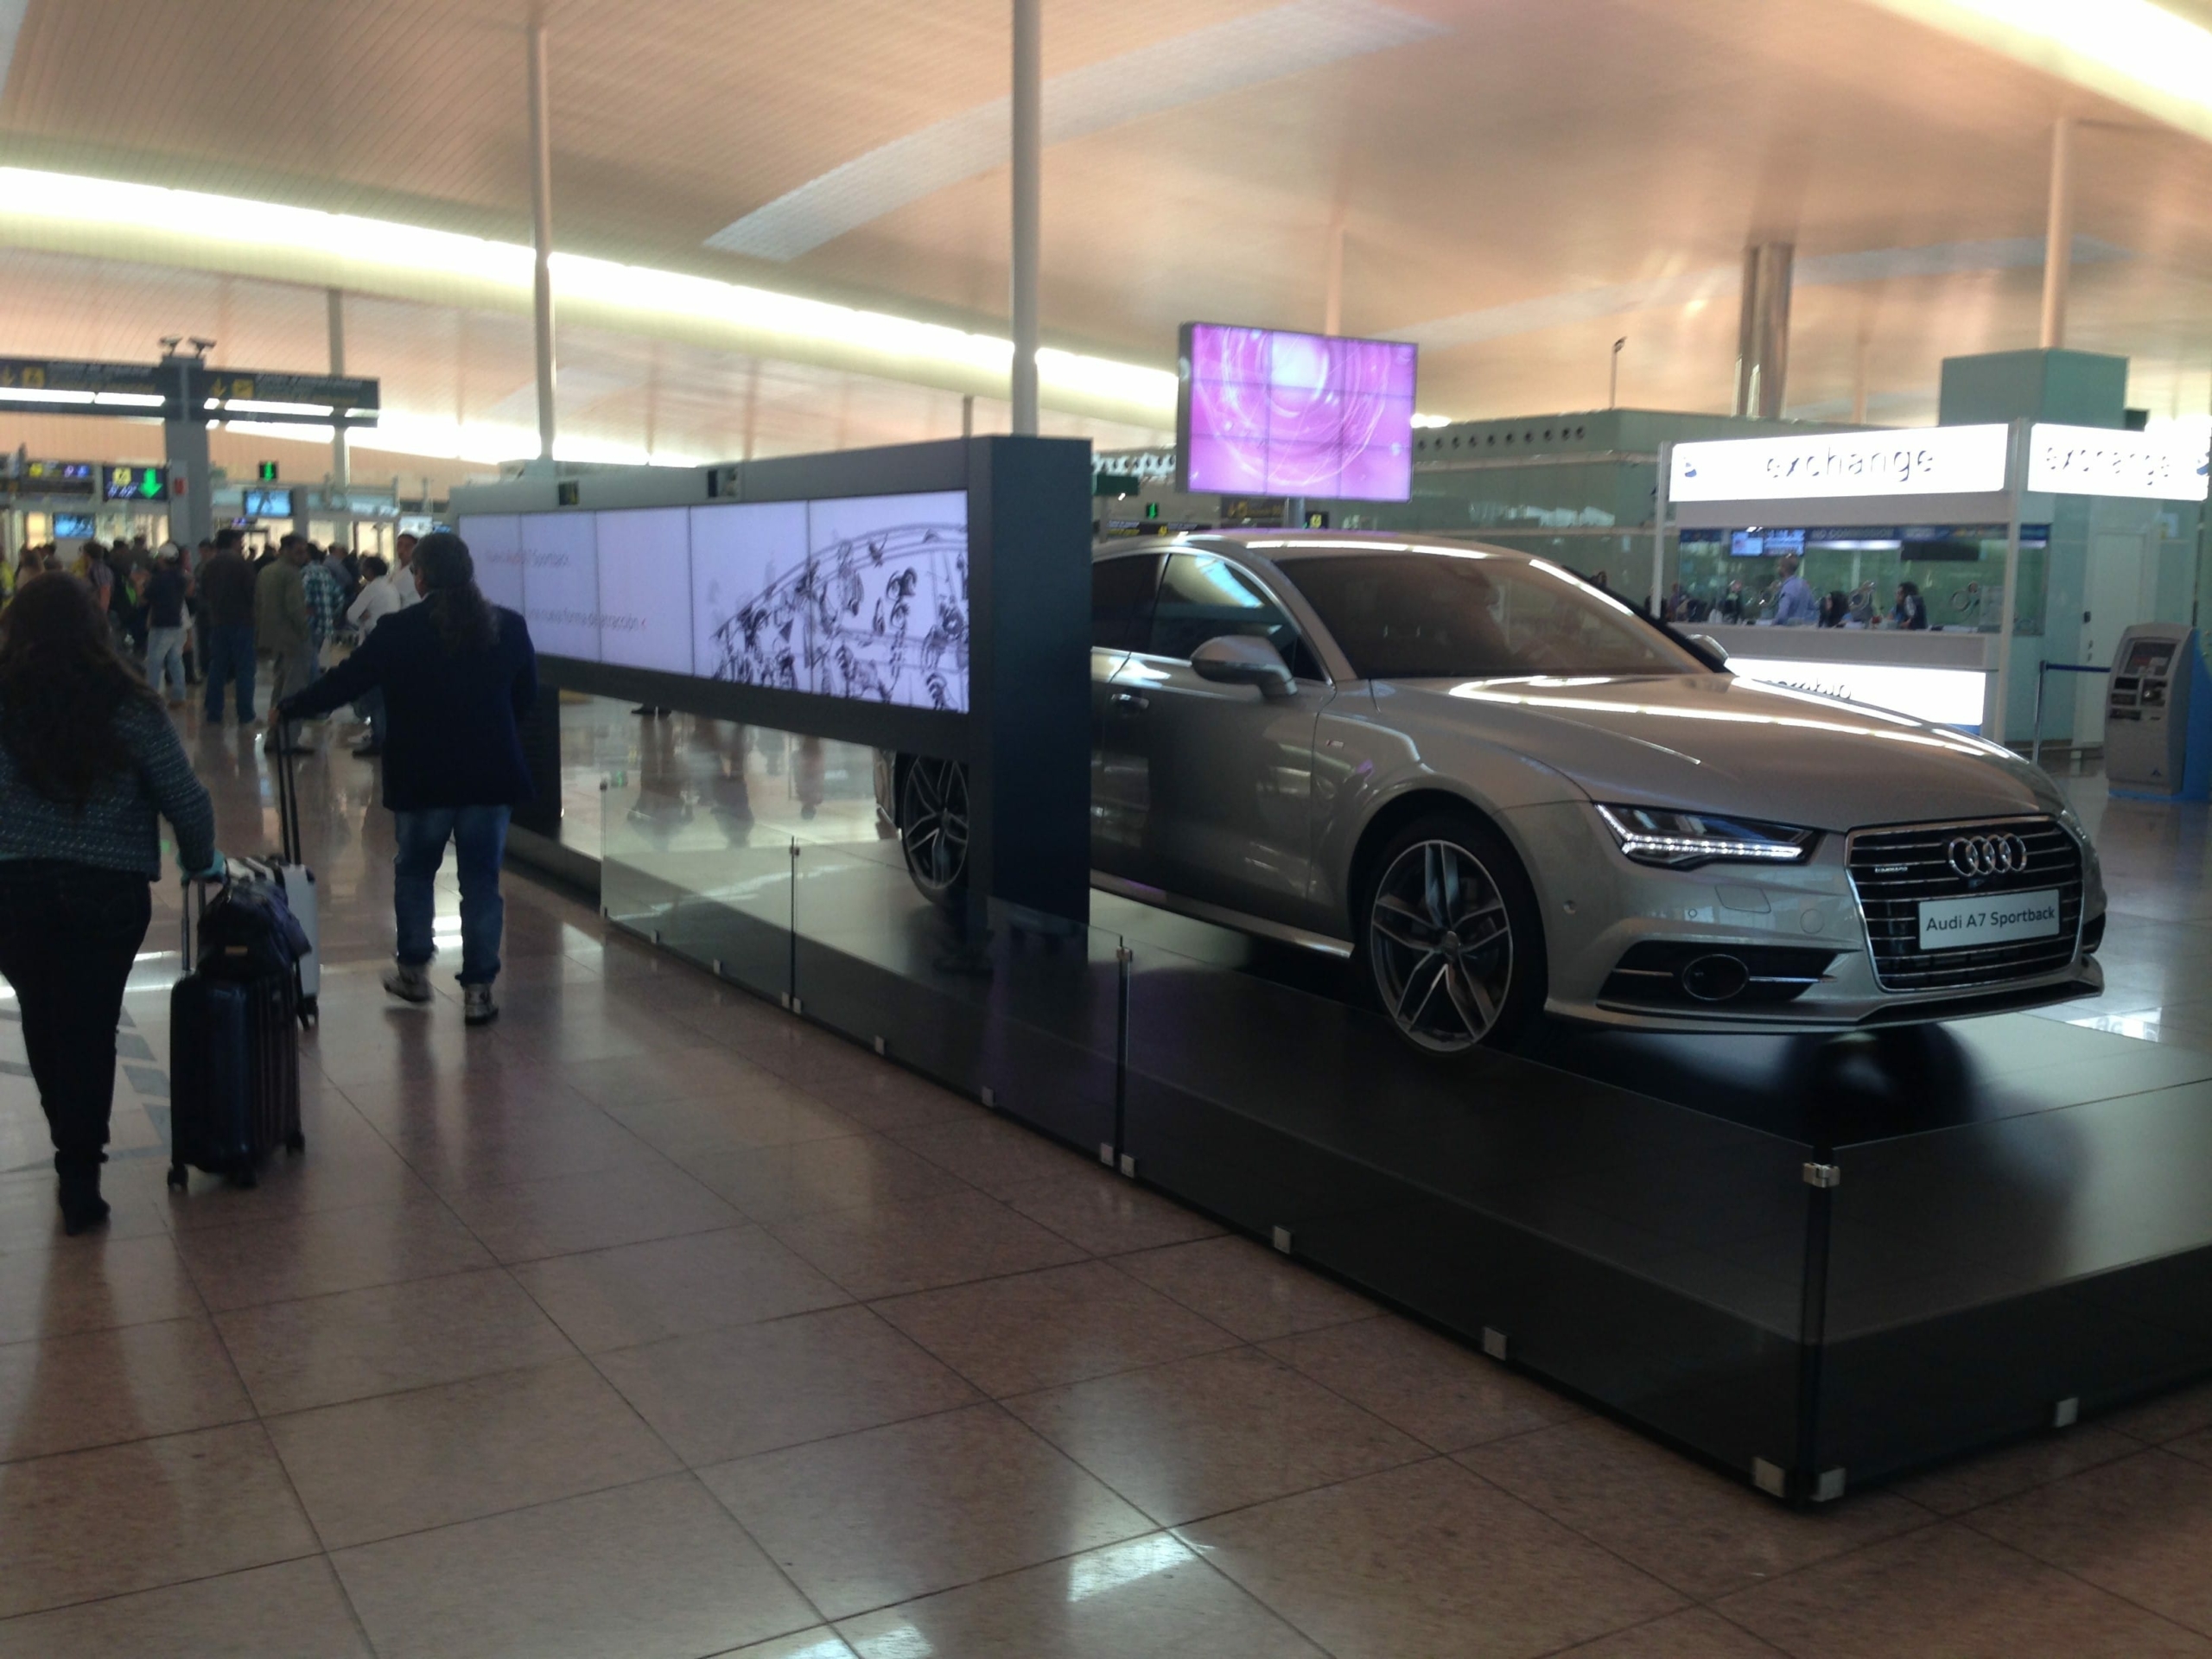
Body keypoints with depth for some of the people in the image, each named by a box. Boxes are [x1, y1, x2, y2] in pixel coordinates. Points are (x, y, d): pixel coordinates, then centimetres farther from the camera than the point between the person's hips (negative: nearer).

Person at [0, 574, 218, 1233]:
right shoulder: (126, 703, -5)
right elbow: (185, 798, -4)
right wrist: (202, 862, 13)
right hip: (108, 890, -1)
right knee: (90, 1027, 8)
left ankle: (75, 1154, 33)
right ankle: (80, 1175, 10)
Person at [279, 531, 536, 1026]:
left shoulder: (398, 631, -11)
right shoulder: (510, 627, -2)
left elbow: (344, 682, -3)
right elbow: (526, 698, 9)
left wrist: (288, 709, 13)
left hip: (420, 777, -2)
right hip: (491, 776, 2)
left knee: (414, 871, 19)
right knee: (481, 878, 7)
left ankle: (413, 971, 29)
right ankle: (478, 989, 8)